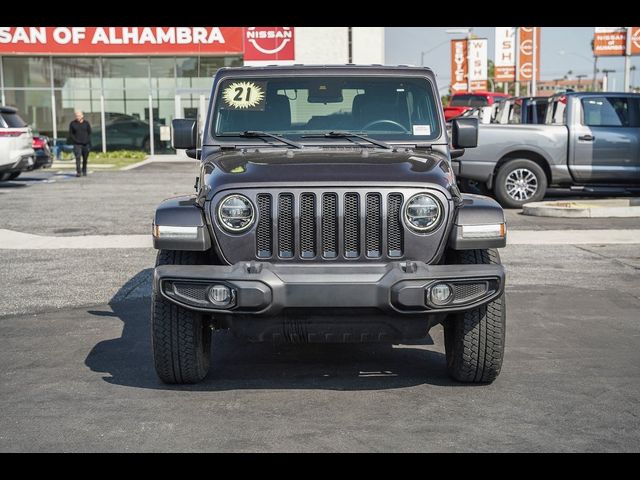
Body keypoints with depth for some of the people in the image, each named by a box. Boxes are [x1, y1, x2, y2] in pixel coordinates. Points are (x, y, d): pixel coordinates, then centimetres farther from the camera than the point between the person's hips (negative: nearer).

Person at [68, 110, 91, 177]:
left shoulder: (86, 123, 5)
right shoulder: (72, 123, 2)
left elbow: (89, 133, 8)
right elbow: (70, 134, 3)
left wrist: (88, 142, -3)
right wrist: (76, 141, -10)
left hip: (85, 144, 2)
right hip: (77, 144, -2)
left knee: (85, 159, 8)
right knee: (78, 158, -15)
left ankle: (84, 171, 23)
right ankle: (78, 172, -17)